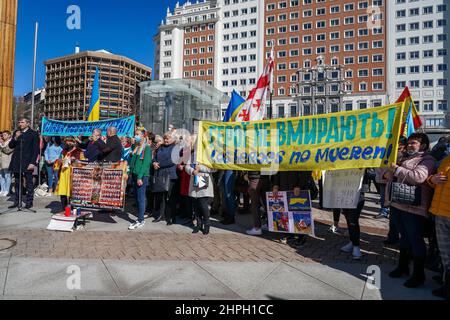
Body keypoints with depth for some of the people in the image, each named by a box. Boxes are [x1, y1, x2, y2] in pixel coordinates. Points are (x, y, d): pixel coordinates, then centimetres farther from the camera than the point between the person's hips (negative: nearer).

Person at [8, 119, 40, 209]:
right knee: (17, 183, 10)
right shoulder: (16, 133, 15)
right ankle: (17, 202, 18)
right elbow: (10, 146, 12)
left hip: (27, 162, -5)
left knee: (29, 183, 0)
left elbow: (36, 149, -6)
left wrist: (33, 162, -13)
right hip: (16, 162, 5)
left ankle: (29, 202, 6)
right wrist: (15, 138, -6)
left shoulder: (33, 134, -2)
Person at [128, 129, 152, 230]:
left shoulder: (147, 148, -7)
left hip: (142, 176, -8)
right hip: (134, 175, 8)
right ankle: (140, 218, 18)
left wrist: (140, 177, -19)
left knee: (141, 198, -6)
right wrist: (131, 174, 12)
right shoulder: (136, 147, 17)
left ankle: (141, 220, 0)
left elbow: (145, 163, -14)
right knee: (137, 198, 10)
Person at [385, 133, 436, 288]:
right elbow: (396, 178, 29)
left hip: (414, 208, -8)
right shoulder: (406, 159, 18)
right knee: (404, 237, 19)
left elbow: (418, 177, -27)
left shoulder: (427, 160, -8)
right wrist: (390, 175, 8)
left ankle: (418, 275, 14)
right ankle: (403, 267, 33)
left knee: (416, 240, 1)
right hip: (398, 204, 8)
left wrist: (397, 169, -18)